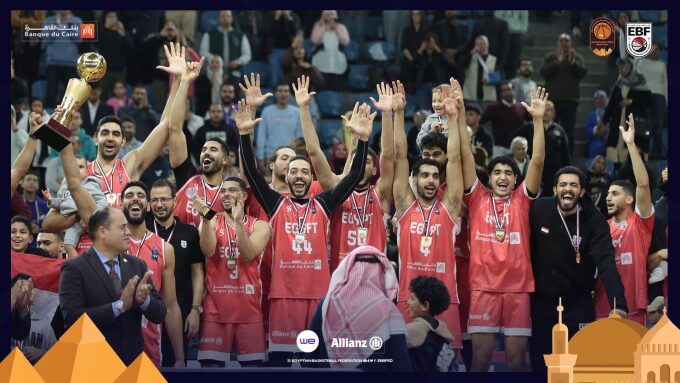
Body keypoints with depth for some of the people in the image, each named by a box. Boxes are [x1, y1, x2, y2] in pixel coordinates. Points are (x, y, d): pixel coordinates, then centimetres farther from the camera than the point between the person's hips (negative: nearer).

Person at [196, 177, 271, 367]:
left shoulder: (260, 226, 6)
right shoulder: (211, 222, 7)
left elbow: (248, 255, -13)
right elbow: (208, 251, -13)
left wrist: (238, 222, -22)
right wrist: (205, 219, -25)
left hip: (249, 307, 0)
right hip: (215, 307, 0)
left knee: (252, 363, 1)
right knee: (211, 363, -5)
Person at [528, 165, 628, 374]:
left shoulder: (594, 220, -15)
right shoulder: (539, 210, -9)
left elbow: (606, 264, -24)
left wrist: (619, 305, -37)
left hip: (578, 302, -2)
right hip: (541, 299, 2)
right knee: (540, 363, 9)